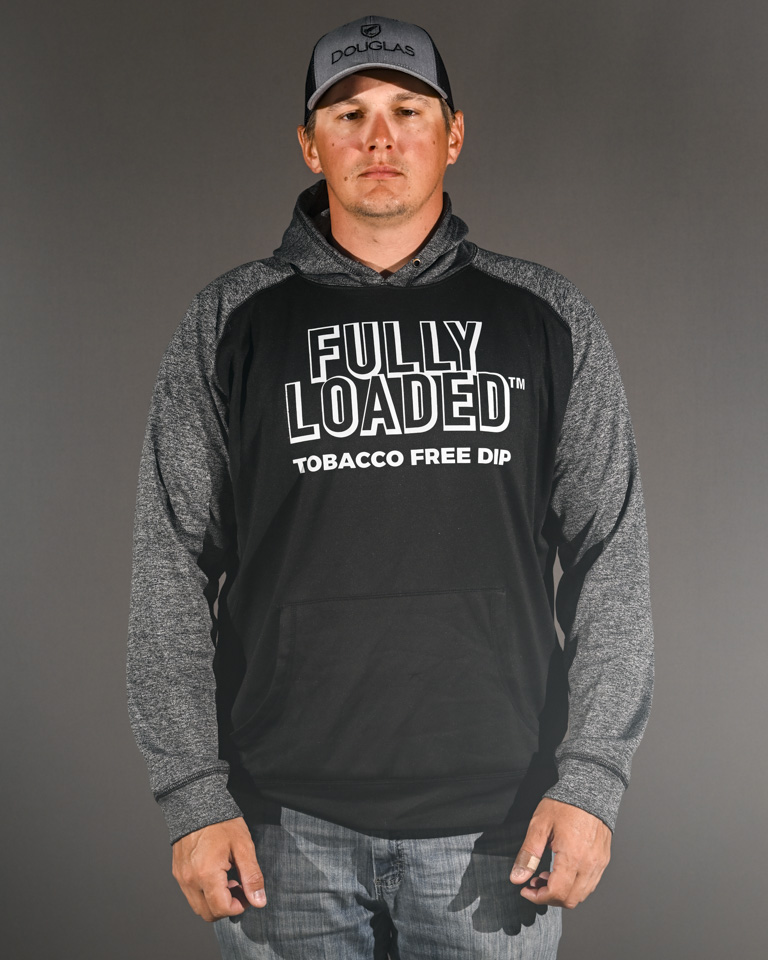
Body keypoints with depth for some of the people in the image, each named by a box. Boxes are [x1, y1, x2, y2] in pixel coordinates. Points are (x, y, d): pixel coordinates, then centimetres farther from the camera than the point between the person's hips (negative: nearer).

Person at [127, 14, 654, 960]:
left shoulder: (547, 320, 6)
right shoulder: (229, 325, 4)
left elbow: (611, 556, 4)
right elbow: (172, 566, 3)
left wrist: (592, 776, -4)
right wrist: (193, 796, -3)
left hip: (495, 821, 1)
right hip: (287, 822, 0)